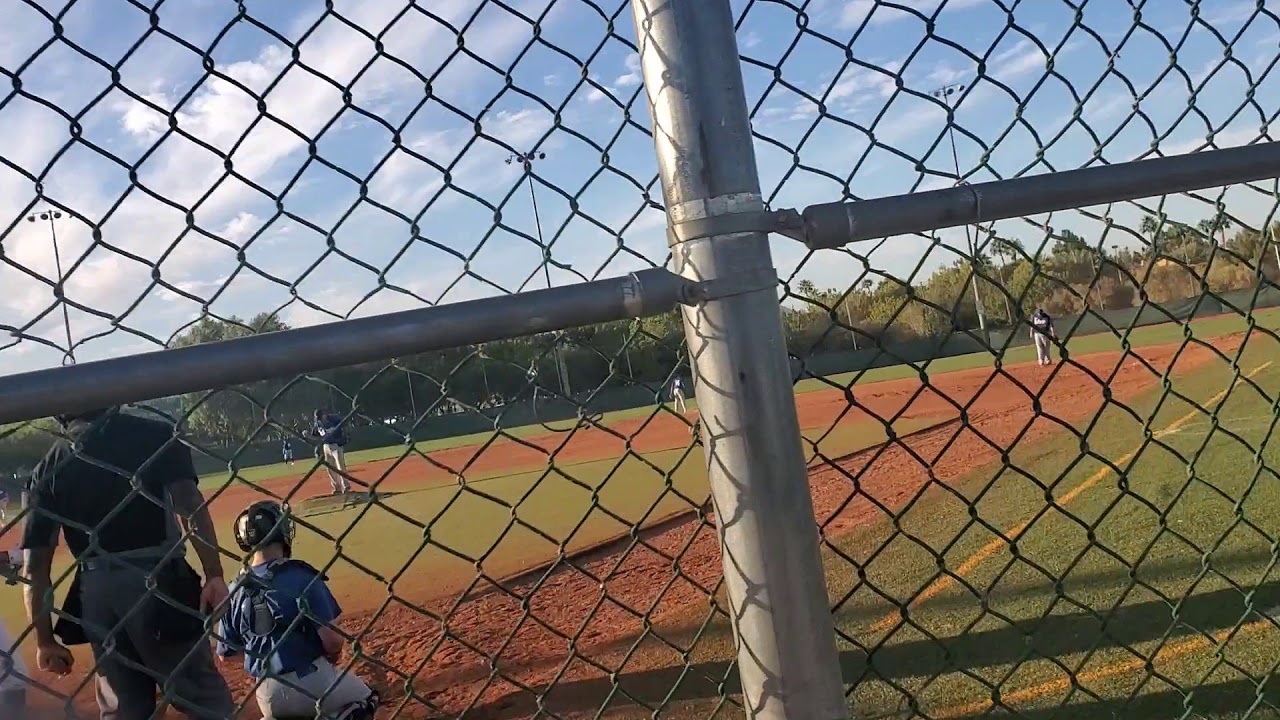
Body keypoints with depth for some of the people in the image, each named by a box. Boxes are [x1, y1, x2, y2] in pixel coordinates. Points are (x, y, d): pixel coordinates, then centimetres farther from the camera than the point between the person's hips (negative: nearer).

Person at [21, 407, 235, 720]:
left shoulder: (49, 467, 9)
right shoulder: (155, 434, 2)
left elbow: (35, 566, 6)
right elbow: (190, 505, -13)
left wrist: (44, 640, 12)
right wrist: (214, 575, -13)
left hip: (96, 592, 4)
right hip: (158, 580, -3)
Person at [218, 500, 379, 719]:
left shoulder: (235, 590, 0)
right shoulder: (301, 576, -15)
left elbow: (226, 654, 8)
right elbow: (331, 638, -17)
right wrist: (333, 656, 6)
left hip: (267, 694, 4)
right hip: (310, 680, -4)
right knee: (364, 699, 22)